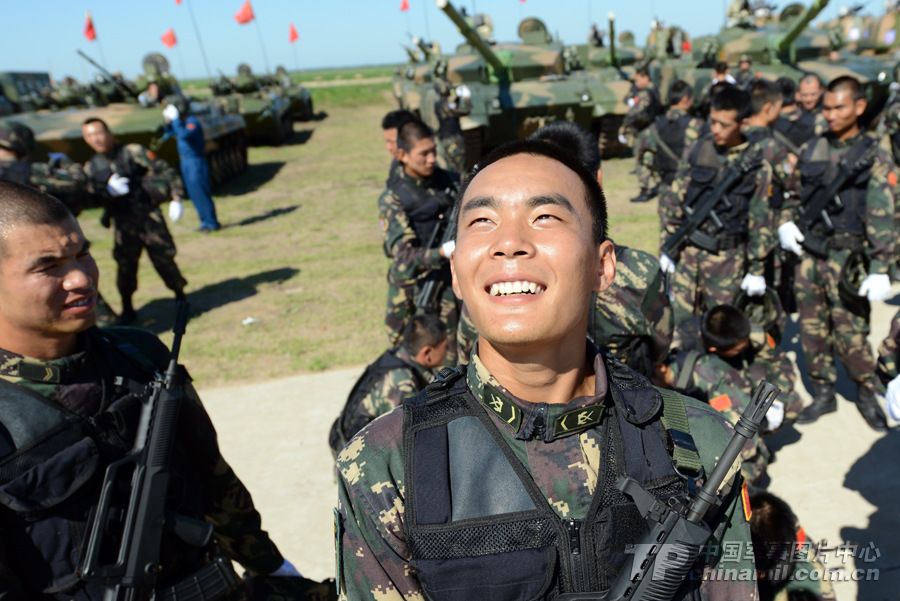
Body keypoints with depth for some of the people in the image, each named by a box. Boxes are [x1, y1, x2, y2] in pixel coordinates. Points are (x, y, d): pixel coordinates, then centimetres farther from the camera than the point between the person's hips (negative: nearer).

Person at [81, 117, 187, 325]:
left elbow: (164, 171, -4)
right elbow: (91, 197, 3)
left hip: (149, 216, -3)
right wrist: (108, 191, -16)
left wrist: (175, 194, -13)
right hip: (123, 224, 3)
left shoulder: (133, 152, -4)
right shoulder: (91, 168, 7)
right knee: (125, 265, 4)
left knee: (164, 259, 1)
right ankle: (127, 309, 19)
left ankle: (181, 298, 20)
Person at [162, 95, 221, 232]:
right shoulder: (181, 122, 10)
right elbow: (169, 133, 23)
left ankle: (212, 224, -1)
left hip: (196, 163, -10)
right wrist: (168, 122, 4)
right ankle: (205, 222, 20)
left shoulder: (192, 122, -17)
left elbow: (184, 135, -35)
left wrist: (174, 119, -28)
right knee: (194, 194, 13)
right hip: (185, 162, 10)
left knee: (200, 193, -7)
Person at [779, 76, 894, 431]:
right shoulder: (811, 150, 8)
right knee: (812, 328, 10)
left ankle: (868, 393, 21)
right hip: (807, 252, 4)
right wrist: (786, 224, 2)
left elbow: (882, 219, -9)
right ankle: (823, 393, 24)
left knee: (850, 333, -2)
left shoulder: (875, 159, -5)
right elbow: (794, 194, 21)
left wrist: (880, 269, -16)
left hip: (845, 257, -4)